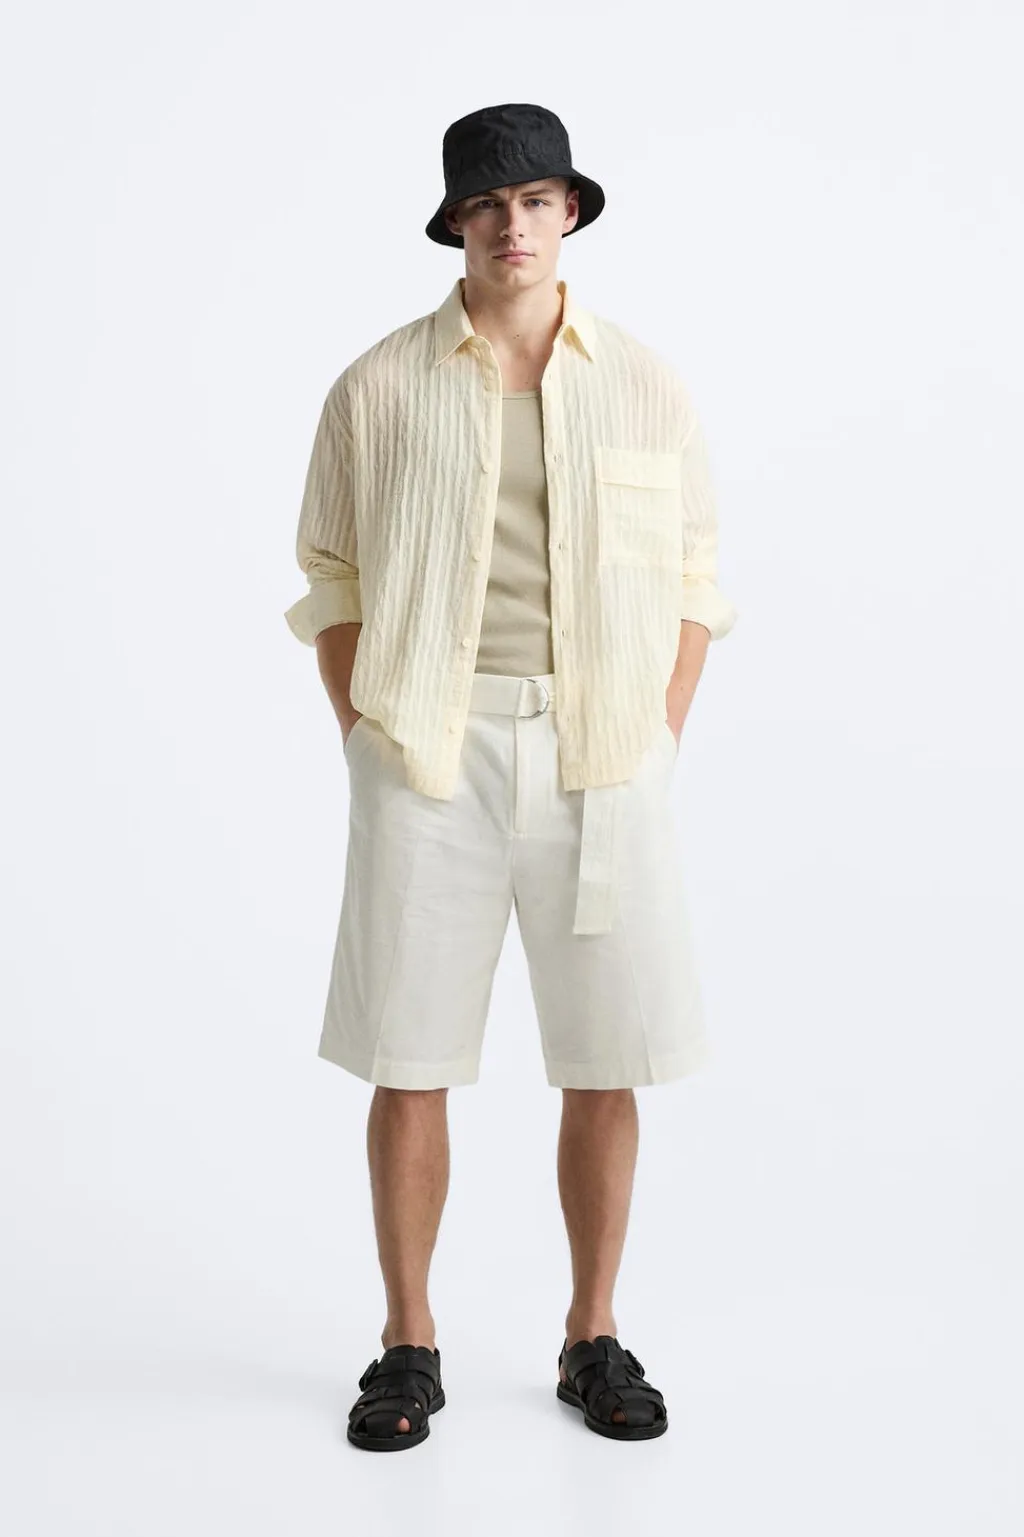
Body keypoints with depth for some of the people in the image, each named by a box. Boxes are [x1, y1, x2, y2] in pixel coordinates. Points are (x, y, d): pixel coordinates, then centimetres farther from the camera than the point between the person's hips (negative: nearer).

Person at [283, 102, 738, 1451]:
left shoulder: (646, 385, 7)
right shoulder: (378, 390, 4)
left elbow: (691, 576, 10)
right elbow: (333, 580, 7)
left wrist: (659, 747, 2)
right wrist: (365, 744, -1)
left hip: (601, 760, 1)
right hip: (430, 756, -1)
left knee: (607, 1069, 5)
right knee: (407, 1063, 2)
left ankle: (595, 1338, 23)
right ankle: (408, 1346, 19)